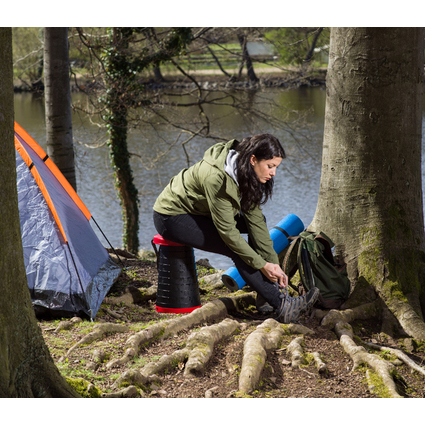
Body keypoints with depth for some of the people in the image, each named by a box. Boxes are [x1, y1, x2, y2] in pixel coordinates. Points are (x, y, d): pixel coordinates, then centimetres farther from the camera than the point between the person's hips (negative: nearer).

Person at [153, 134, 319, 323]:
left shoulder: (245, 173, -8)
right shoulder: (217, 178, -34)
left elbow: (254, 218, -8)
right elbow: (226, 230, -30)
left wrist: (273, 263, -13)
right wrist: (261, 265, -25)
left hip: (198, 211, 9)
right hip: (171, 217, -9)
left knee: (258, 218, -1)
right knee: (236, 249, -22)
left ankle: (271, 289, -6)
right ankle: (282, 306, -21)